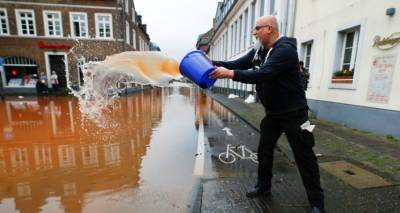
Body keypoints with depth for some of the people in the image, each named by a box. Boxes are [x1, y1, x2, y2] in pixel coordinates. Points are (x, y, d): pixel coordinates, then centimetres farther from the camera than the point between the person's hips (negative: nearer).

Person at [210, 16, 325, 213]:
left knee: (304, 157, 4)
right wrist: (212, 63, -6)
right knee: (264, 150, 14)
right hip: (272, 113, 8)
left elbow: (263, 74, -33)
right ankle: (263, 186, 35)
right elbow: (236, 64, 5)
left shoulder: (285, 49, -19)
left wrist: (229, 73, -37)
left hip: (293, 113, -7)